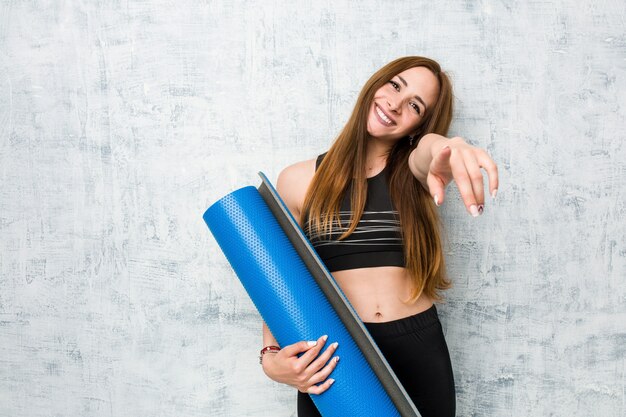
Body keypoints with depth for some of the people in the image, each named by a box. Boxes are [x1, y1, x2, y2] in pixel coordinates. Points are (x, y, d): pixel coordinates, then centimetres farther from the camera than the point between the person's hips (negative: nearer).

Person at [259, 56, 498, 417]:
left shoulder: (415, 171, 2)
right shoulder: (299, 181, 2)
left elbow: (429, 148, -23)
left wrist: (442, 149, -48)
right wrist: (271, 357, -13)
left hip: (418, 351, 1)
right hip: (332, 357, -1)